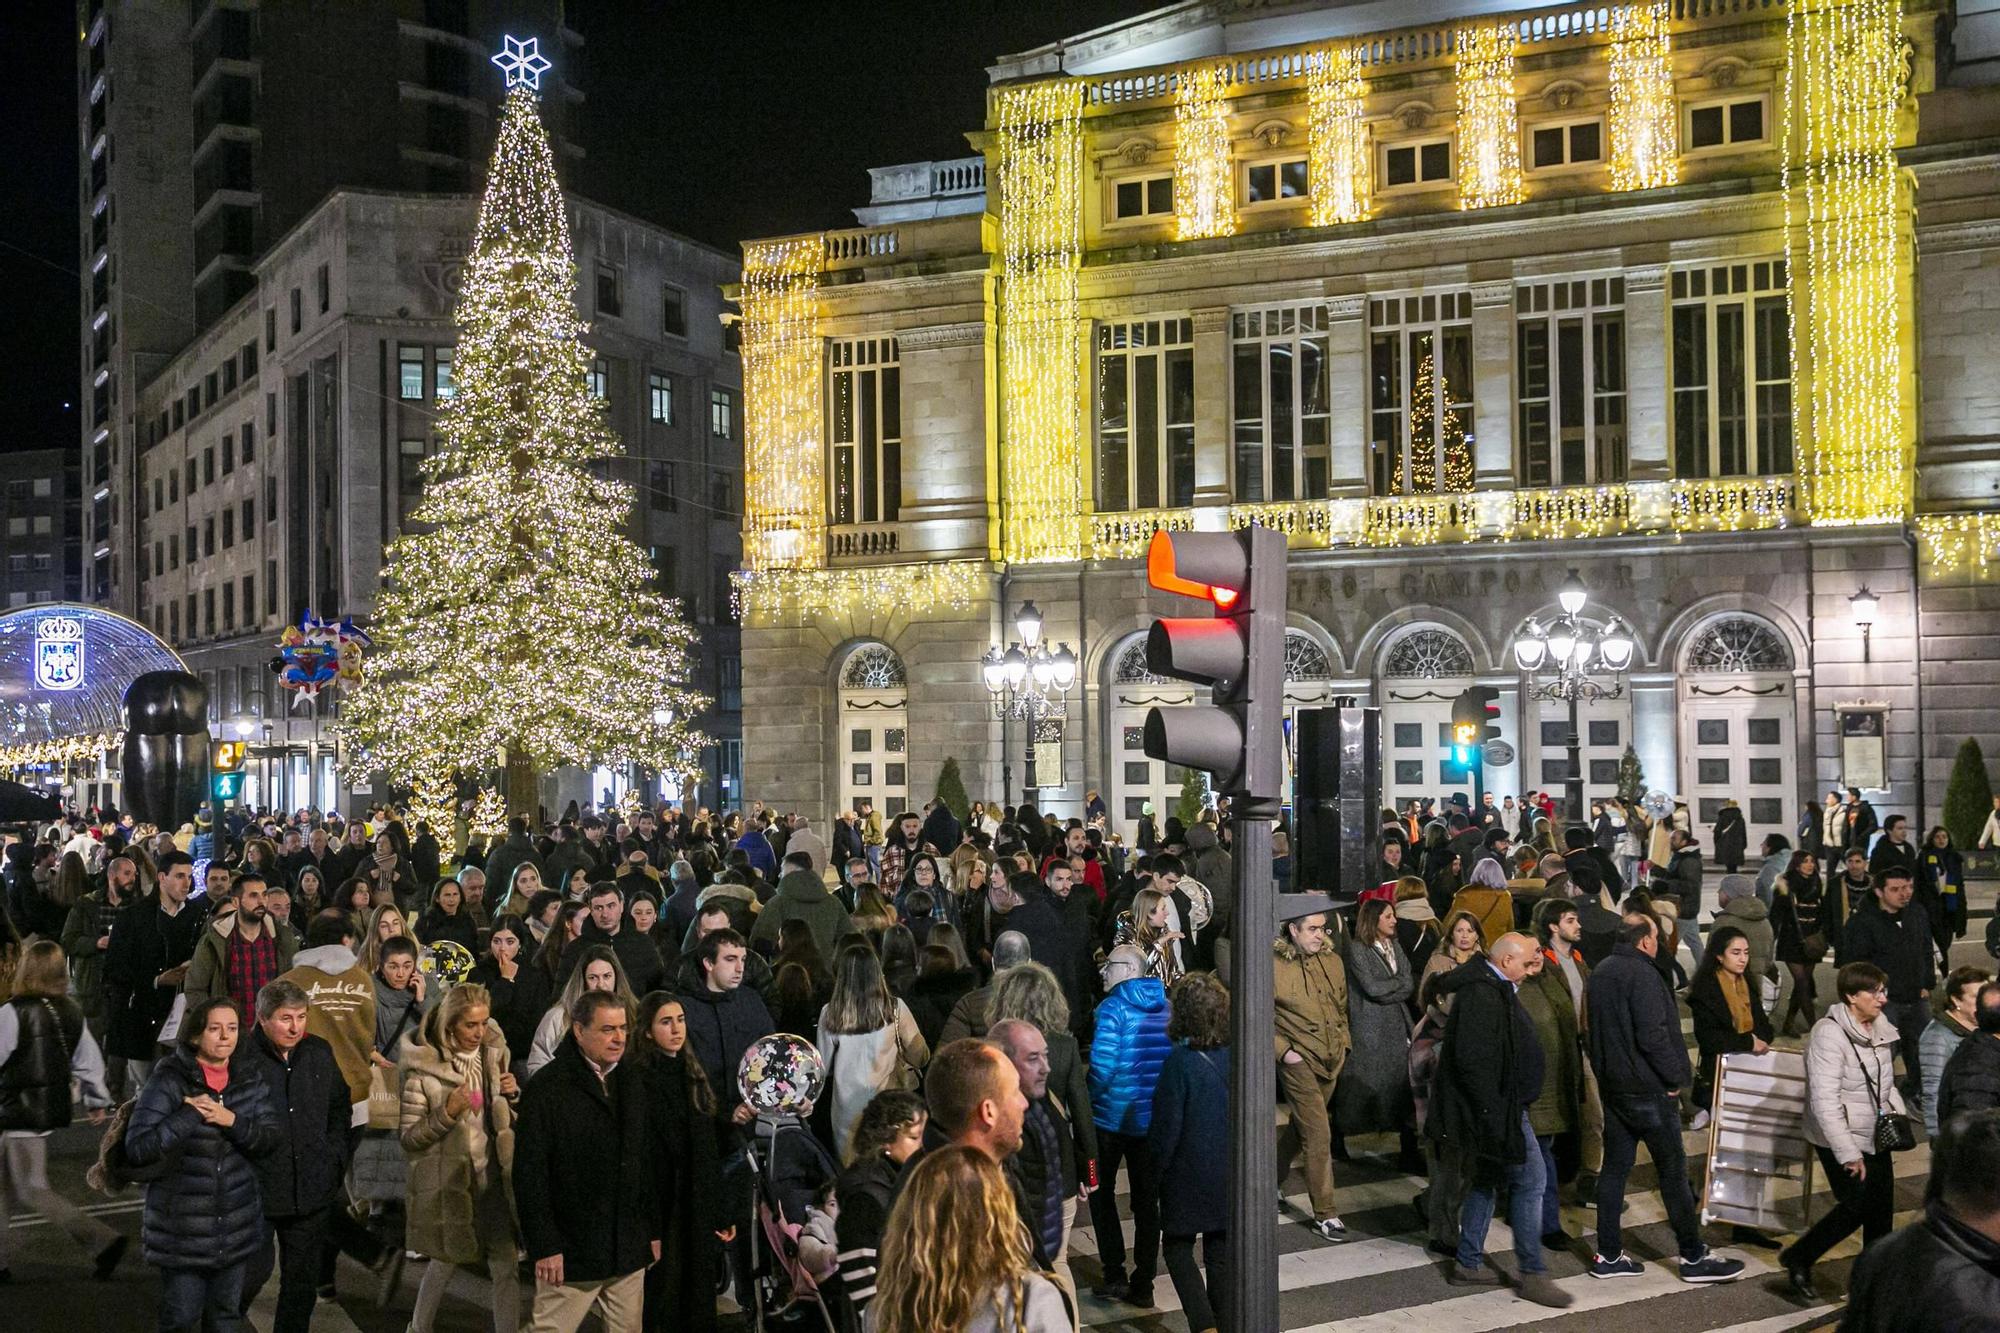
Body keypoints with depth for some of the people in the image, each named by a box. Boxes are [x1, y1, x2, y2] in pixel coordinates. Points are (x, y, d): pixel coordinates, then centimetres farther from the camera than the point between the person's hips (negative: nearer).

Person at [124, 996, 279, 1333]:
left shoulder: (249, 1080, 3)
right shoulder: (169, 1080, -13)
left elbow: (270, 1139, -1)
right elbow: (137, 1149, -20)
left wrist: (232, 1121, -18)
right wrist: (190, 1115, -25)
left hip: (237, 1225, 5)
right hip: (182, 1227, -5)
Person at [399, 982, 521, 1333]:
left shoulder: (494, 1053, 2)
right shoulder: (423, 1067, -13)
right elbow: (408, 1137, -10)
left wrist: (512, 1093, -6)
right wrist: (447, 1113, -24)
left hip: (493, 1176, 3)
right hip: (447, 1182, -3)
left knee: (507, 1265, -2)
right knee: (444, 1264, 15)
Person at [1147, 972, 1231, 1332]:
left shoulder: (1180, 1061, -20)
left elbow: (1166, 1127, -14)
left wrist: (1154, 1176, -2)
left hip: (1189, 1175, -4)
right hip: (1231, 1175, 5)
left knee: (1178, 1249, 10)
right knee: (1221, 1254, 16)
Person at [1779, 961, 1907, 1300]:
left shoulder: (1881, 1030, 4)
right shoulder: (1829, 1035, -21)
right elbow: (1824, 1102, -23)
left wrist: (1897, 1115, 5)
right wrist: (1848, 1154, -23)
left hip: (1876, 1137, 8)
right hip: (1840, 1140, -8)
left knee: (1882, 1209, 9)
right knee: (1857, 1206, -7)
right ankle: (1797, 1259, 13)